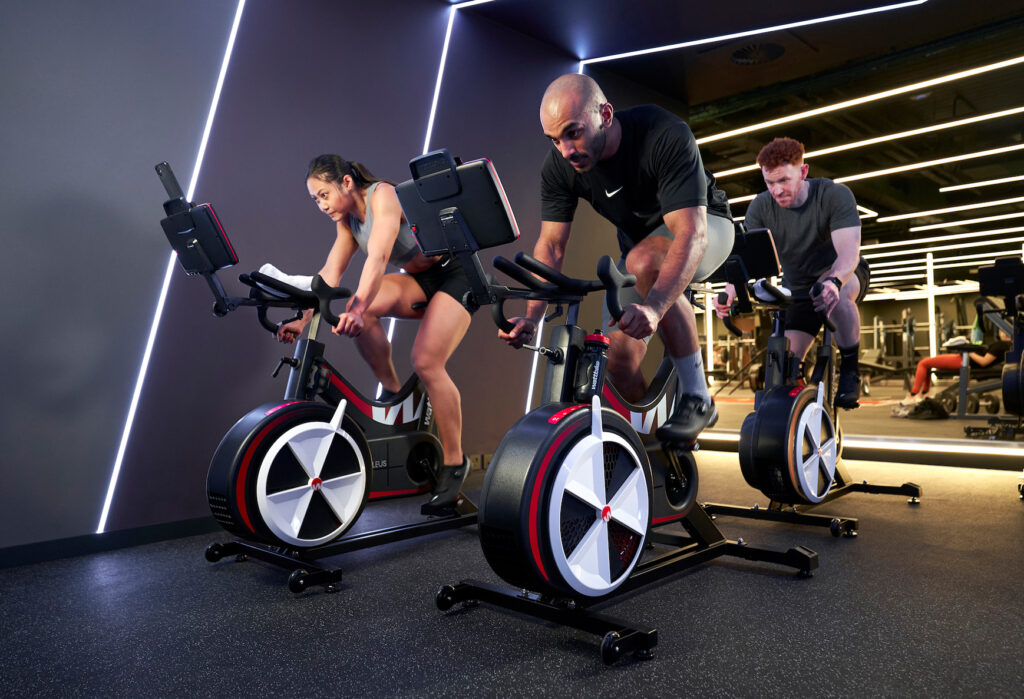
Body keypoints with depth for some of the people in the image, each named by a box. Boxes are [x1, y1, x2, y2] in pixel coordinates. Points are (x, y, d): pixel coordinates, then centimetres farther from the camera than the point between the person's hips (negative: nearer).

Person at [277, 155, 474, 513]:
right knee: (363, 308, -20)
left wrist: (357, 310, -47)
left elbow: (377, 258, -35)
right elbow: (330, 273, 0)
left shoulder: (383, 195, -20)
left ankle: (455, 463, -9)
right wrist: (304, 320, -9)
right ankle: (392, 392, -3)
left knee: (426, 362, -22)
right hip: (419, 283, 7)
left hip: (455, 276, -7)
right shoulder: (347, 218, 5)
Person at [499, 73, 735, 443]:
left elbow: (691, 234, -43)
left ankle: (697, 397, -25)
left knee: (644, 262, -40)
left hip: (704, 225, -5)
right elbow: (551, 244, -19)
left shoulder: (667, 136, -34)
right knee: (621, 364, -9)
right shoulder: (559, 167, -19)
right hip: (638, 239, 5)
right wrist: (532, 316, -35)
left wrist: (652, 308, -59)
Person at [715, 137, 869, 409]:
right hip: (797, 289, 3)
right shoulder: (760, 208, -13)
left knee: (836, 293, -39)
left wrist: (833, 282, -56)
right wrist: (729, 293, -43)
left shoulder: (835, 195, -21)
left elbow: (849, 251, -33)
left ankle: (850, 371, -22)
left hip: (844, 275, -3)